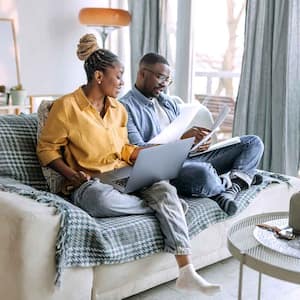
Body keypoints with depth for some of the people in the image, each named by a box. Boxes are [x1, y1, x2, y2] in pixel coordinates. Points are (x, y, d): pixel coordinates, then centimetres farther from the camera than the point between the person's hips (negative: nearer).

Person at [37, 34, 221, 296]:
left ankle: (186, 271, -28)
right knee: (104, 200, -42)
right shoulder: (66, 106, -4)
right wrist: (71, 174, -16)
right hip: (89, 184, -5)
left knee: (165, 188, -25)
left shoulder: (118, 109, 15)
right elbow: (47, 149, 0)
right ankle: (163, 206, -14)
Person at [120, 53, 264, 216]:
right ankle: (234, 181, -7)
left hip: (191, 158, 8)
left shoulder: (168, 101, 23)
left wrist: (198, 139, -4)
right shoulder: (126, 107, -3)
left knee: (253, 142, 2)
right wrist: (181, 139, -23)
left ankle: (230, 189, -21)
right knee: (202, 173, -41)